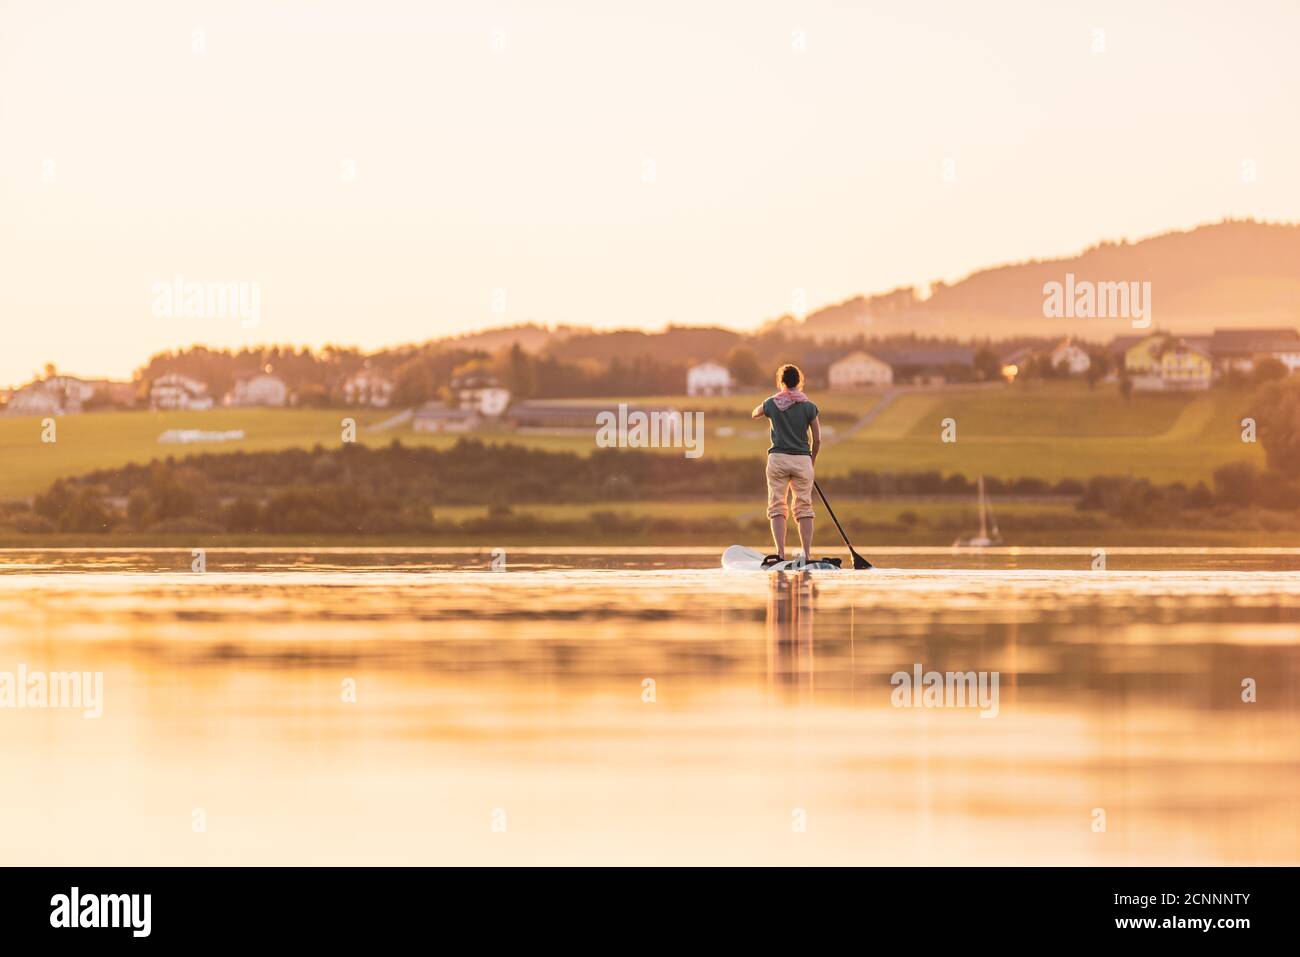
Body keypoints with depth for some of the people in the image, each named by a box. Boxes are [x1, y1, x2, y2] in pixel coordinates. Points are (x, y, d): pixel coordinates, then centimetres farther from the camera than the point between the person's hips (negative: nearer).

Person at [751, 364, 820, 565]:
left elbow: (754, 414, 23)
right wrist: (812, 460, 19)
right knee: (804, 508, 5)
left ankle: (781, 554, -11)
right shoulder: (809, 406, -1)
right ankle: (807, 555, 1)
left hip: (778, 458, 0)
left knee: (777, 507, 2)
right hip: (802, 459, 0)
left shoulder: (772, 404, 0)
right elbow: (817, 439, 2)